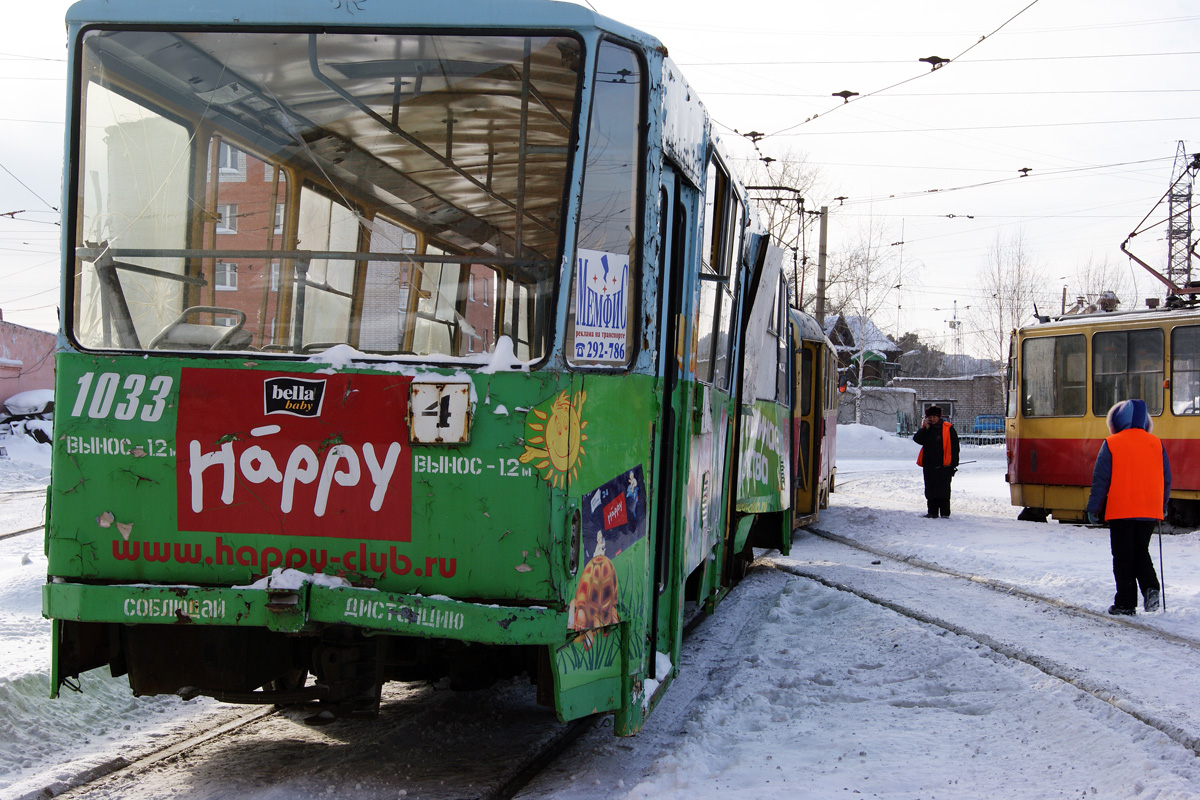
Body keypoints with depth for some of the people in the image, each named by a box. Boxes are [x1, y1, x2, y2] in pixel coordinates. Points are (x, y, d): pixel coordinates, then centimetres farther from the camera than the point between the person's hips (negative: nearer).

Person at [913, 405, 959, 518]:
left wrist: (954, 464, -6)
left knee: (943, 489, -4)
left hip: (943, 465, -5)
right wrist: (925, 428, -10)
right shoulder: (925, 429, 12)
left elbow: (954, 447, -2)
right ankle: (932, 512, 14)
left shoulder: (948, 428, -2)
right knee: (930, 490, 7)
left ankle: (945, 512, 1)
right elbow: (917, 439, -1)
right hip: (929, 465, 5)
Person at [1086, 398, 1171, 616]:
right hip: (1150, 511, 4)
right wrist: (1162, 507, 22)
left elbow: (1100, 479, -5)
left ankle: (1125, 603, 4)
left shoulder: (1111, 444, -5)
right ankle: (1150, 587, -5)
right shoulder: (1156, 444, 6)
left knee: (1123, 557, 4)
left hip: (1120, 510, -4)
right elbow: (1166, 479, 10)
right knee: (1141, 552, 18)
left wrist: (1093, 508, 2)